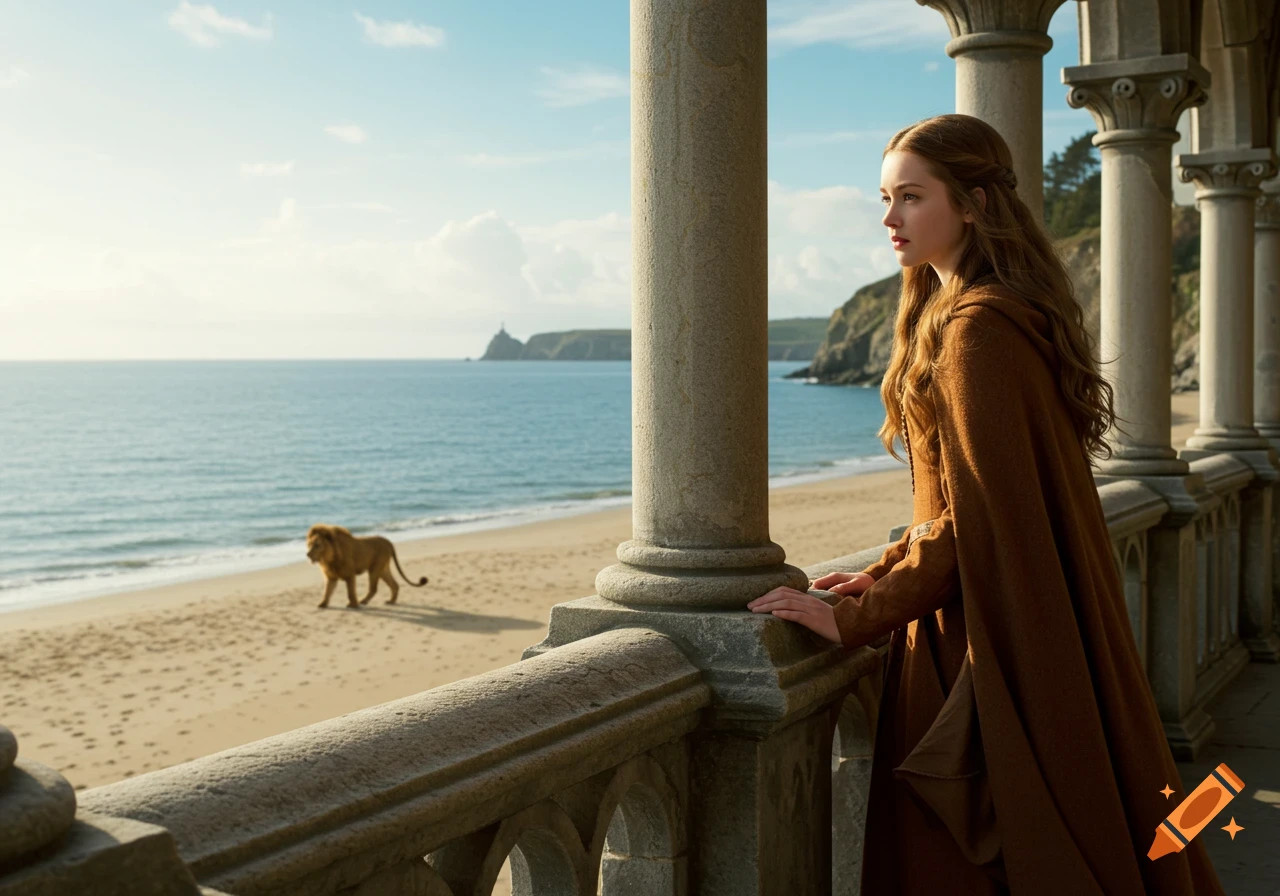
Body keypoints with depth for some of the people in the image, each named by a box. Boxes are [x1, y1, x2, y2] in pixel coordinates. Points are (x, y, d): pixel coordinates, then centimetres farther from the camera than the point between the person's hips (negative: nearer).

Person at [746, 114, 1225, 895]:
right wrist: (892, 569, 10)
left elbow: (980, 516, -23)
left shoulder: (977, 331, -20)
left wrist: (859, 618, -19)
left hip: (992, 641, -9)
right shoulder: (1005, 310, 12)